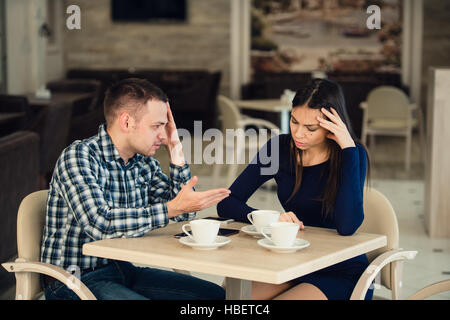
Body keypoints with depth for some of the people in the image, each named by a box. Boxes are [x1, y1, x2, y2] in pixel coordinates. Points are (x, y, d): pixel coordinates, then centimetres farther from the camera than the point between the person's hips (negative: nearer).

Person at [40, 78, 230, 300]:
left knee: (216, 295, -1)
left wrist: (175, 150, 1)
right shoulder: (78, 156, -16)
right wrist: (172, 208, -27)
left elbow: (185, 214, 9)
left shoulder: (144, 163, 6)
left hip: (126, 270, 8)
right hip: (75, 281, -8)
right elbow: (100, 223, -29)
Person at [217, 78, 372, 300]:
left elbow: (346, 227, -27)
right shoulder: (279, 148, 0)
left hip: (341, 274, -4)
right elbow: (226, 204, 0)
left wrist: (348, 147, -25)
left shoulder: (352, 154, -11)